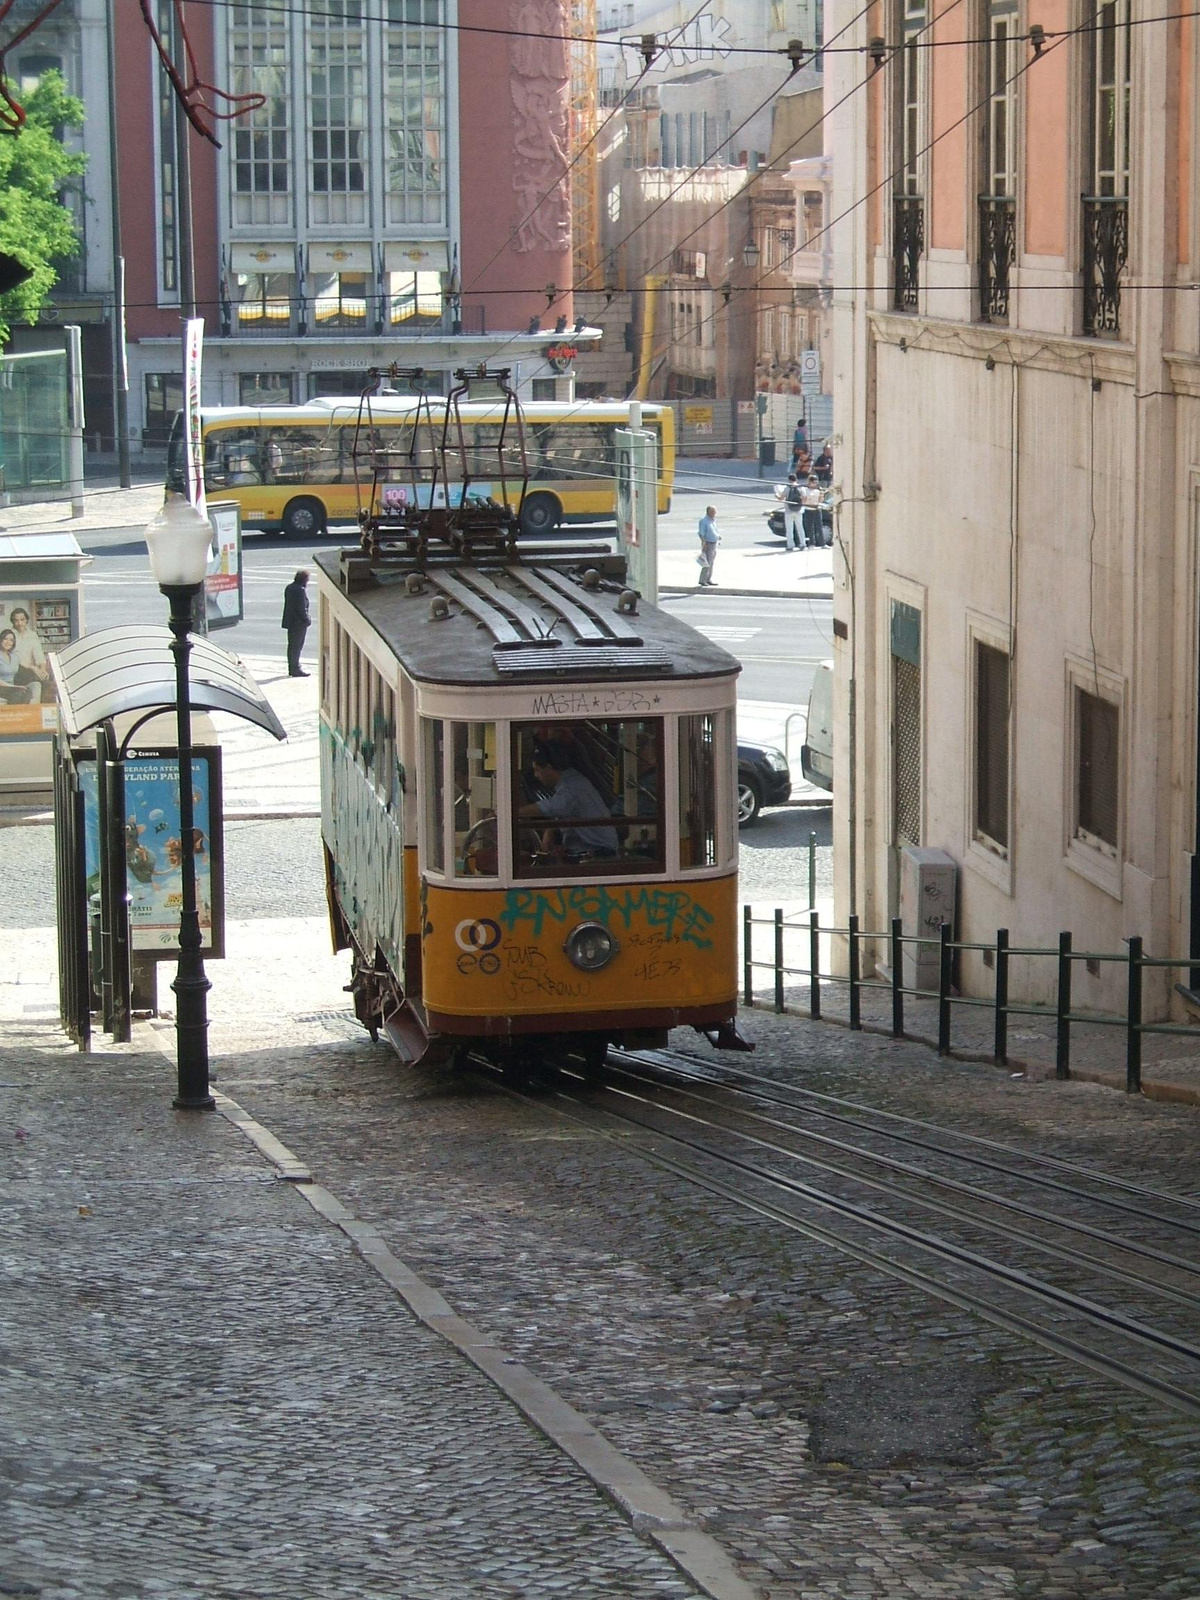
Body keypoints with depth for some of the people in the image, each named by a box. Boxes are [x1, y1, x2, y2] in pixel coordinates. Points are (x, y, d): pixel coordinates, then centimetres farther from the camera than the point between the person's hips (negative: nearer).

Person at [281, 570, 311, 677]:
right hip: (299, 623, -9)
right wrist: (307, 619, -10)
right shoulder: (300, 590, -20)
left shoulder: (289, 588, 9)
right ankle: (295, 669, 1)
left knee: (292, 645, 15)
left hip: (290, 622, 9)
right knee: (297, 646, -3)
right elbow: (301, 608, -21)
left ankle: (292, 668, 23)